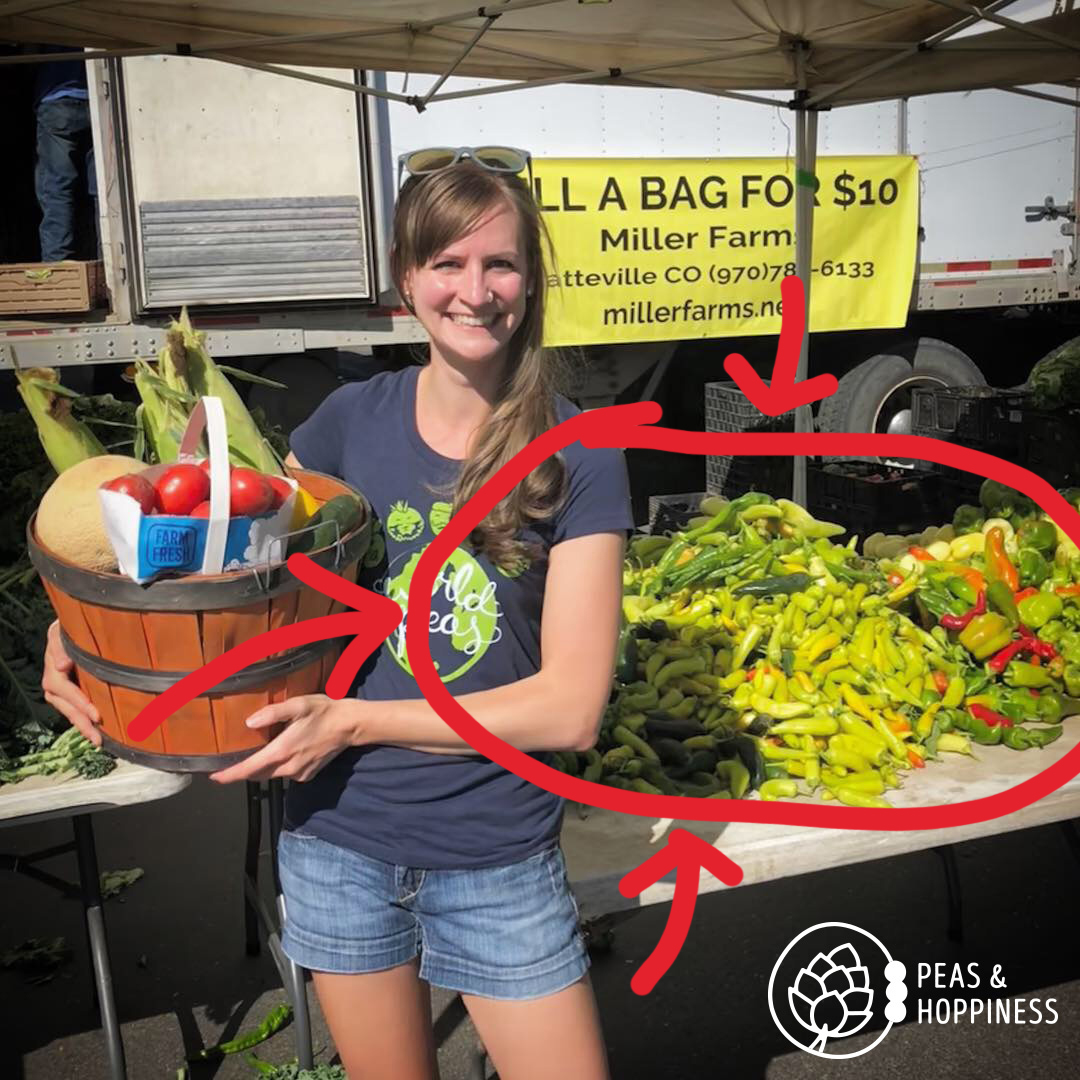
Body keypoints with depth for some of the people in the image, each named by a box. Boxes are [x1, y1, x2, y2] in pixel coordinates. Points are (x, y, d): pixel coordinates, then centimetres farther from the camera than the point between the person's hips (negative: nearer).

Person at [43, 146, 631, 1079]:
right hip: (340, 840, 2)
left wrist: (354, 722, -21)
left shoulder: (578, 453, -11)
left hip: (500, 861, -2)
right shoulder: (352, 422, -3)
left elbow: (571, 708, -15)